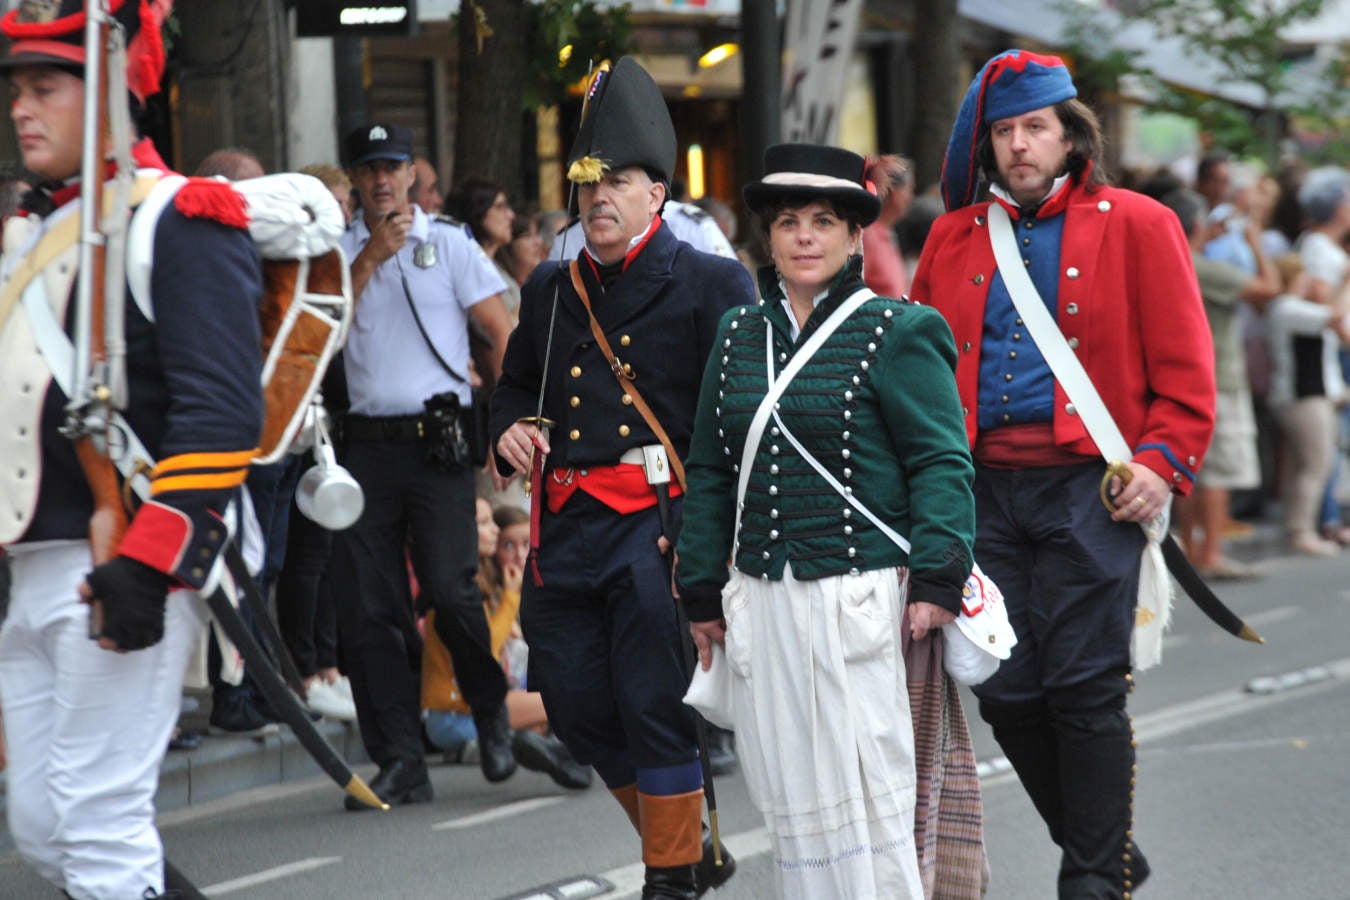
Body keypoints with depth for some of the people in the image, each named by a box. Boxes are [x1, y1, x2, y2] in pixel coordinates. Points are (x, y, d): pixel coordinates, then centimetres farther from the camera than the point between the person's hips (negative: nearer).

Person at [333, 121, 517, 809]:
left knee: (451, 591, -13)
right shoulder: (340, 254, 13)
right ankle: (400, 763, 4)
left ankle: (491, 710, 14)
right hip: (366, 440, 3)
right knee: (366, 609, -2)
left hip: (437, 440, -2)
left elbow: (502, 333, 5)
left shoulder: (449, 245, 8)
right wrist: (370, 257, -7)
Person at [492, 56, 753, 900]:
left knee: (653, 703, -6)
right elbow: (517, 381, 30)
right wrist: (510, 427, 7)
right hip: (568, 528, 6)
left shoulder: (711, 285, -2)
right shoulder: (553, 289, 15)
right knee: (578, 705, 7)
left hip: (660, 523, -6)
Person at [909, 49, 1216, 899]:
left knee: (1085, 688, -7)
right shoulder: (956, 238, 15)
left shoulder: (1137, 226, 4)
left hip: (1093, 488, -4)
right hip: (987, 488, 4)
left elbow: (1184, 365, 1)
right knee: (1005, 691, 2)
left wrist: (1165, 461, -9)